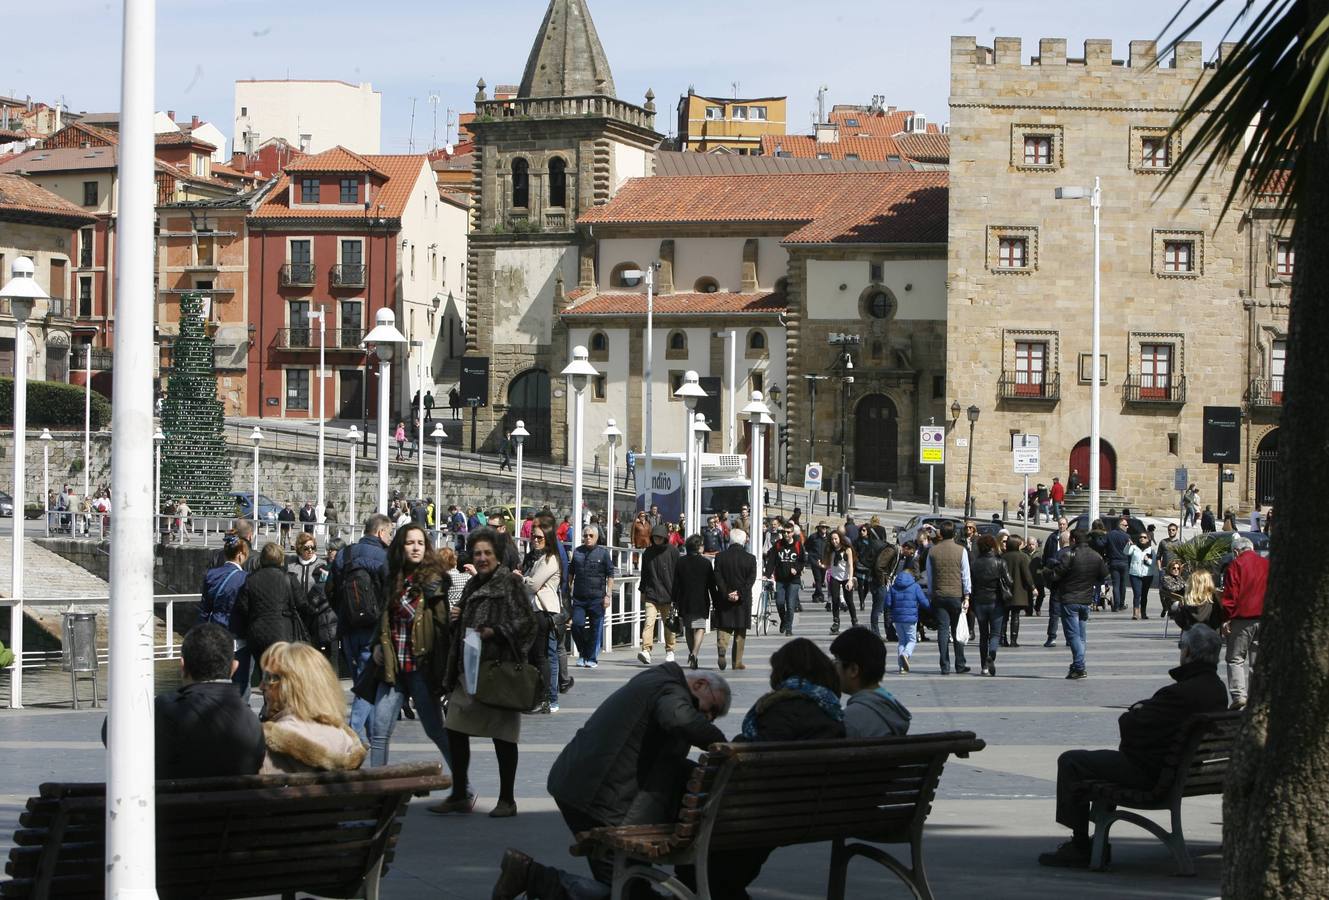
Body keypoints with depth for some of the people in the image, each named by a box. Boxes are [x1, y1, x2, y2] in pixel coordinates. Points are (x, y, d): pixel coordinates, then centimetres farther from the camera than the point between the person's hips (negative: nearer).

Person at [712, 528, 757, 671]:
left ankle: (722, 649, -22)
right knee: (740, 632, 9)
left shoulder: (720, 557, 0)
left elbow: (718, 578, -7)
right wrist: (740, 594, -12)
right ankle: (737, 662, 10)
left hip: (724, 600, 0)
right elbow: (751, 579, -9)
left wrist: (726, 594, -9)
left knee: (723, 628, 6)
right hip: (743, 601, 0)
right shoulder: (750, 558, -3)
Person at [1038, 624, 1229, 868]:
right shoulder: (1217, 688, 4)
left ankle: (1080, 848, 1)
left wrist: (1131, 714, 1)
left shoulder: (1183, 693, -27)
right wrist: (1143, 707, 4)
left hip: (1151, 772, -10)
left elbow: (1131, 727, -21)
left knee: (1069, 762, -2)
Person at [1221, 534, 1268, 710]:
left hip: (1242, 618, -5)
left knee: (1236, 658, 0)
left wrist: (1226, 618, -8)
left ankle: (1239, 695, -14)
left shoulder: (1235, 565, -6)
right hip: (1264, 618, 5)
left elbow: (1230, 595, -10)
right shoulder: (1266, 564, 11)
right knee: (1257, 660, 11)